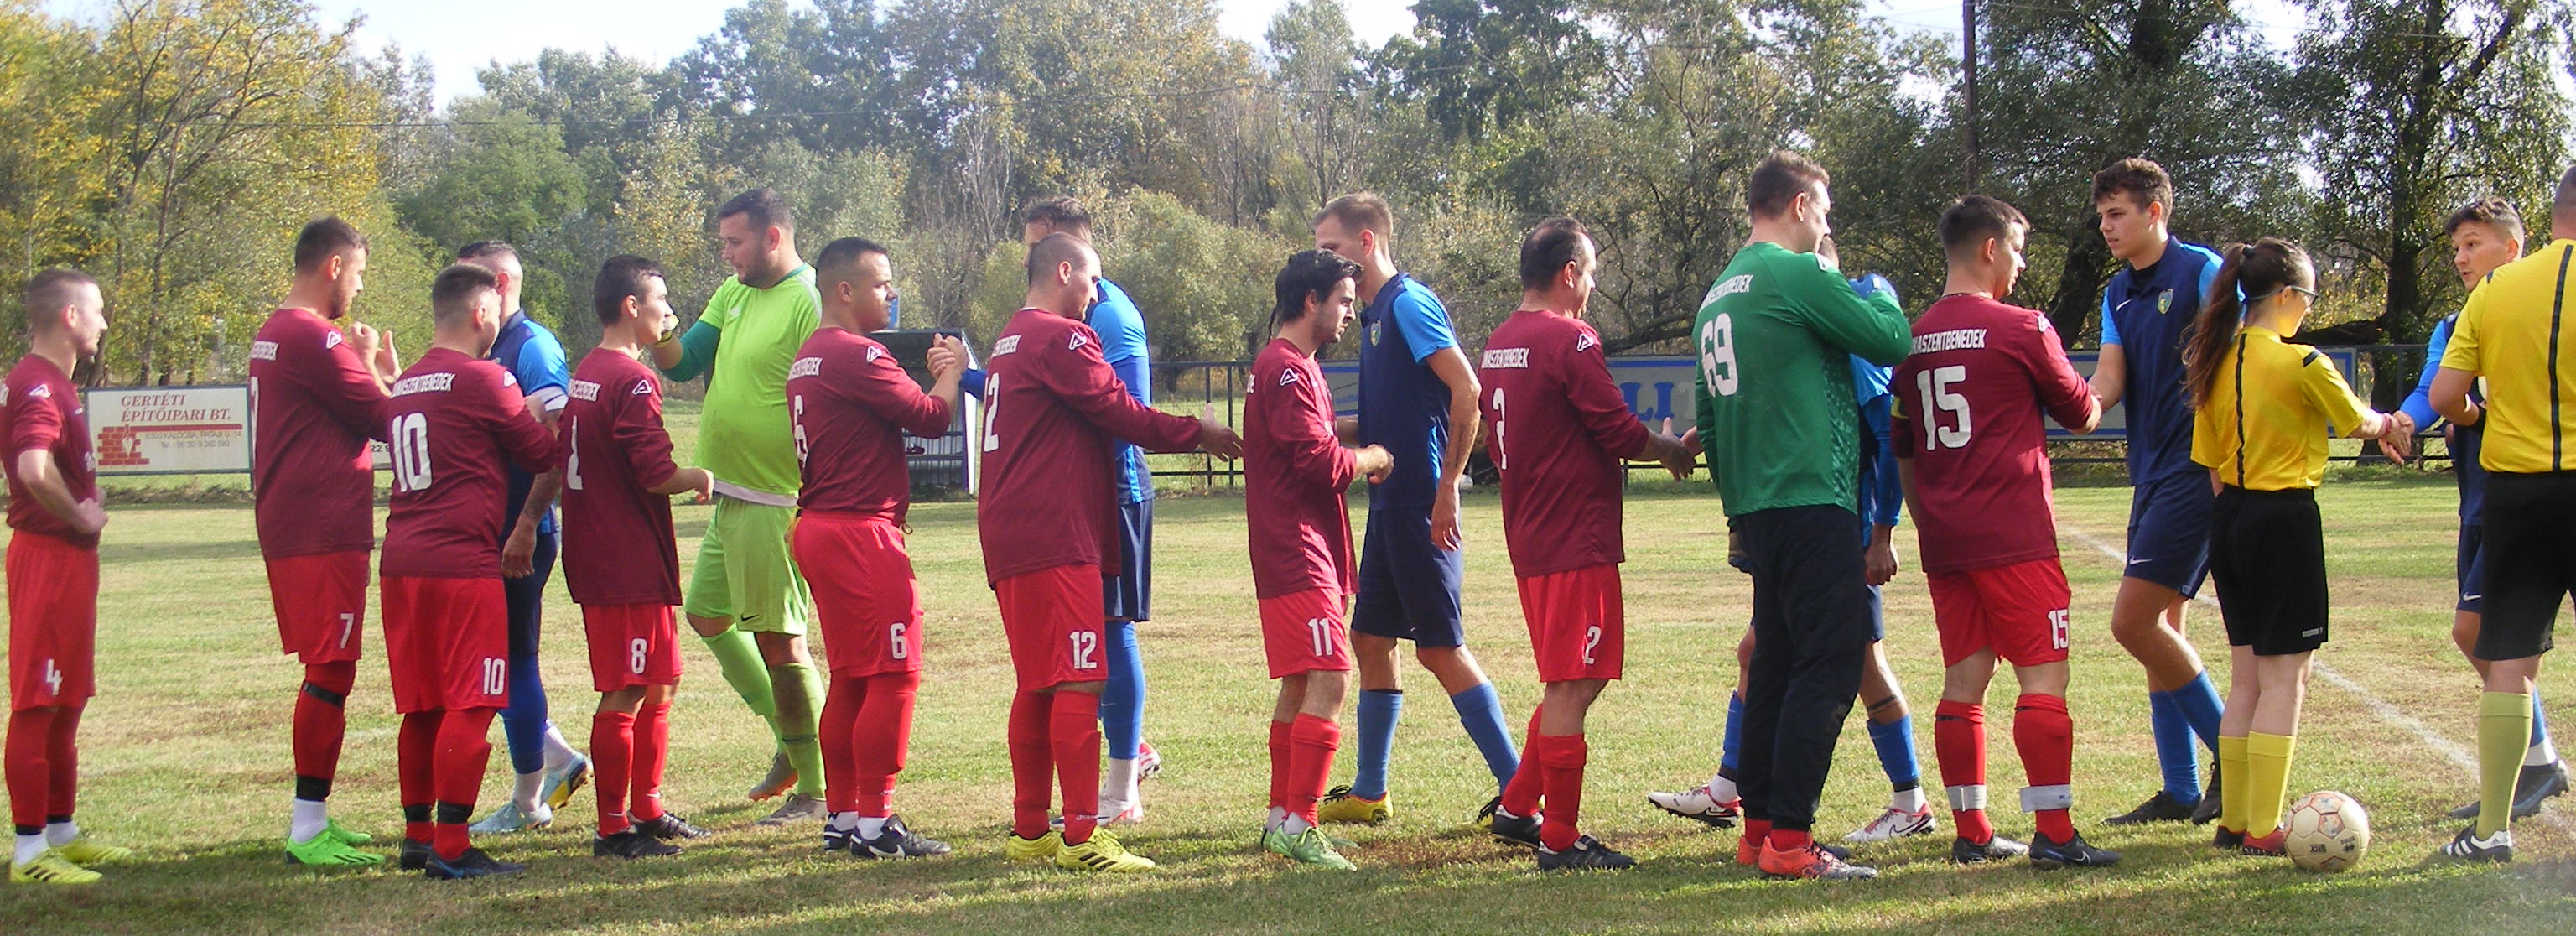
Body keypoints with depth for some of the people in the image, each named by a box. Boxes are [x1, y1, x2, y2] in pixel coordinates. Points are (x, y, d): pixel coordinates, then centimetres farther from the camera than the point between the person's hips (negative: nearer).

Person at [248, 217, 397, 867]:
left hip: (287, 526, 11)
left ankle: (314, 817, 22)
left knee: (325, 672, 16)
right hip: (325, 532, -11)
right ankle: (308, 829, -5)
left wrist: (369, 370, 10)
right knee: (330, 674, -7)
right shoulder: (317, 338, -15)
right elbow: (386, 418, -11)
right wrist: (379, 367, 4)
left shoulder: (272, 334, 17)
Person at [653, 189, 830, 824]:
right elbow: (684, 362, 12)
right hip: (730, 495, 10)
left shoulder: (810, 305, -17)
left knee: (778, 640, -5)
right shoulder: (734, 295, 12)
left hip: (776, 503, -10)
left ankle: (817, 791, 5)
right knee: (708, 615, 18)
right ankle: (790, 740, 29)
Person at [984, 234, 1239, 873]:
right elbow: (1120, 414, -9)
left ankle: (1030, 831, 19)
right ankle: (1081, 837, -11)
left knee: (1038, 686, 14)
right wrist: (1199, 433, 3)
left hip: (1009, 535, 10)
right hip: (1054, 535, -10)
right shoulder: (1062, 338, -9)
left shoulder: (1012, 342, 23)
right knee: (1080, 681, -10)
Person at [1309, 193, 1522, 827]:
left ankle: (1519, 792, -2)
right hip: (1391, 505, 10)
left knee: (1440, 648, -7)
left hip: (1421, 506, -10)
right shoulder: (1376, 313, 17)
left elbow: (1466, 390, -19)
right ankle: (1369, 793, 22)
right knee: (1370, 639, 13)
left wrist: (1447, 488, -21)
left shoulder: (1409, 304, -12)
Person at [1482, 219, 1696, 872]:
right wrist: (1670, 450, 5)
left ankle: (1517, 809, 22)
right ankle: (1561, 841, 2)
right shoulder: (1569, 340, -15)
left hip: (1530, 538, 9)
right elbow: (1619, 431, -16)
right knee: (1570, 687, -3)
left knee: (1572, 683, 19)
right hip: (1577, 541, -9)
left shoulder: (1498, 345, 12)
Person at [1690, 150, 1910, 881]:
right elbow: (1892, 341, -8)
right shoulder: (1798, 274, -10)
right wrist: (1879, 297, 12)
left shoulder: (1720, 294, 18)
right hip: (1812, 497, -9)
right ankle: (1789, 839, -10)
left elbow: (1707, 413, 22)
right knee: (1829, 663, -8)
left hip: (1756, 508, 9)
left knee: (1777, 659, 14)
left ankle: (1758, 826, 17)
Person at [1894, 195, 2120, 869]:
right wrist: (2090, 401, 27)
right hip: (2014, 537, -7)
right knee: (2043, 676, -4)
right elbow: (2084, 415, 5)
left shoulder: (1915, 338, 11)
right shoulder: (2021, 328, -8)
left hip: (1945, 541, 7)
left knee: (1964, 680, 9)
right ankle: (2053, 834, -6)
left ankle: (1971, 832, 12)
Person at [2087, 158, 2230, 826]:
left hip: (2199, 470, -9)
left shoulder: (2201, 272, -9)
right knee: (2161, 626, 9)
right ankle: (2181, 791, 15)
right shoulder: (2118, 294, 15)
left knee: (2134, 621, -13)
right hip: (2153, 472, 9)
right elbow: (2110, 378, 4)